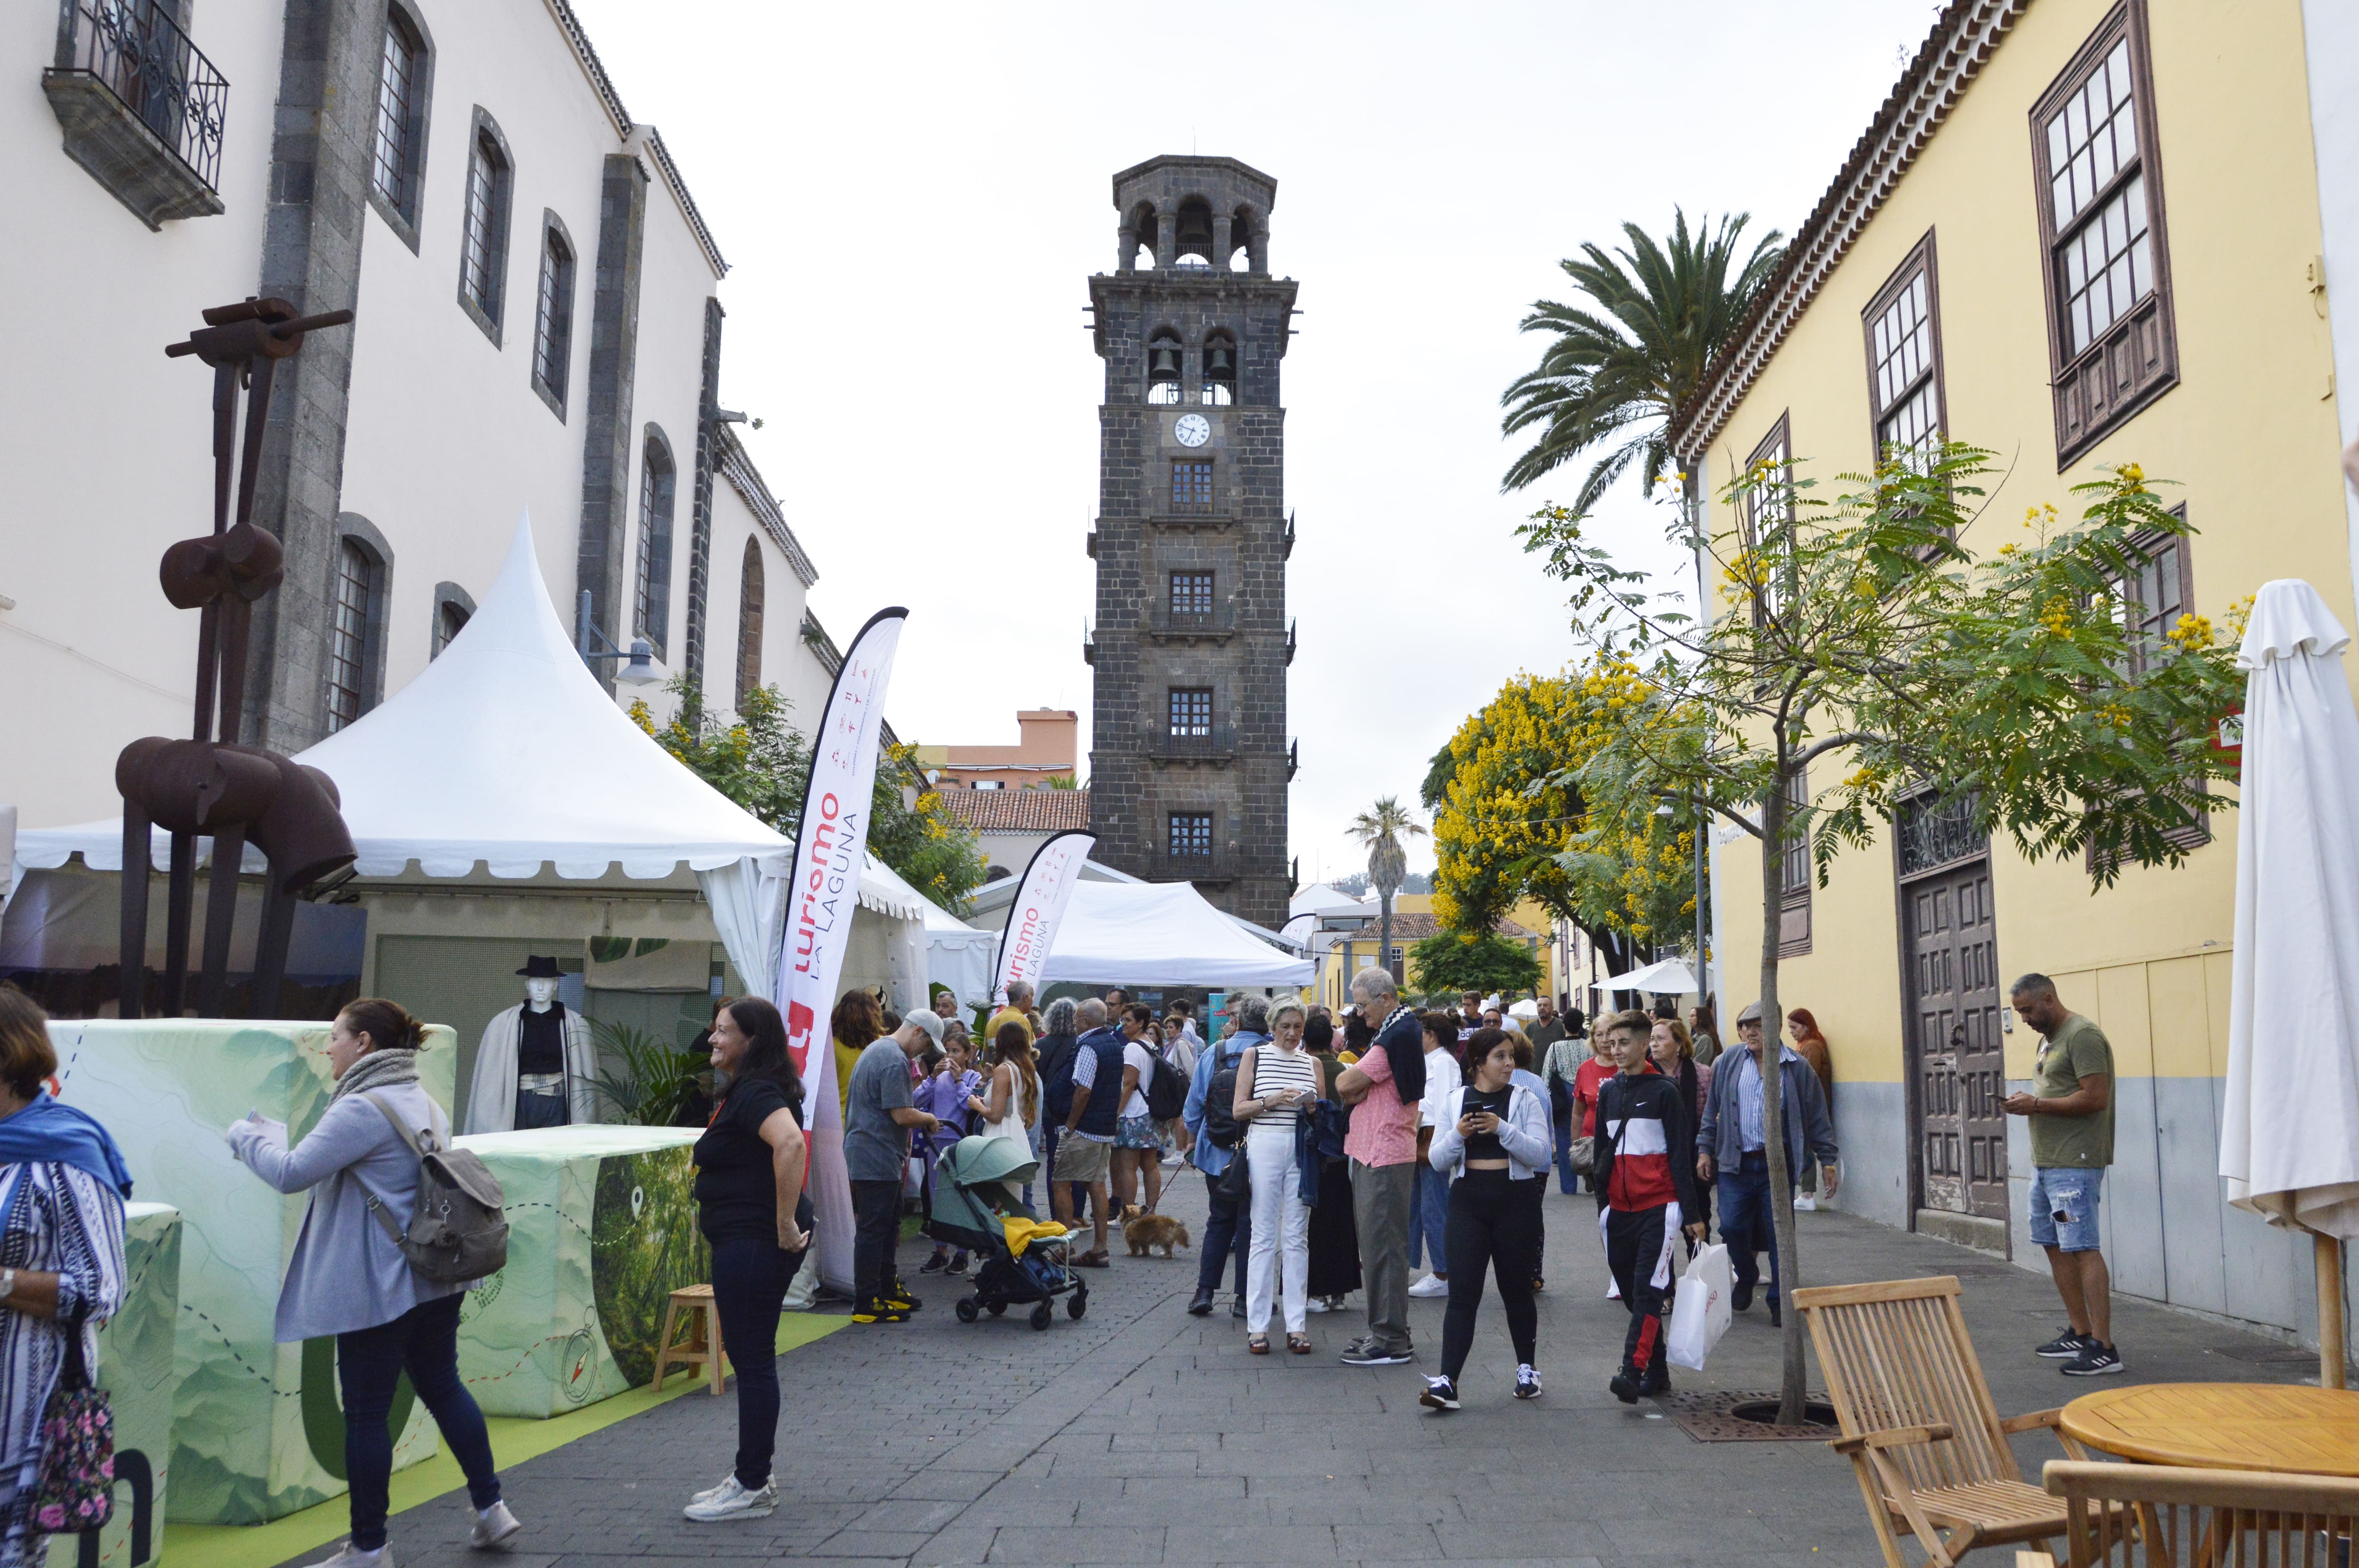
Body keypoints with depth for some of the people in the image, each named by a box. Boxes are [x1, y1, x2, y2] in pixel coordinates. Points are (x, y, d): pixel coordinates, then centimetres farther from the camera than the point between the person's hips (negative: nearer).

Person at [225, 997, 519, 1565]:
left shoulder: (361, 1109, -17)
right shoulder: (423, 1103, 12)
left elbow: (292, 1173, -18)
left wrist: (246, 1136, -1)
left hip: (378, 1286, -9)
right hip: (437, 1277, 9)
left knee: (366, 1412, 4)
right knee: (443, 1388, 19)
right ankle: (490, 1508, 24)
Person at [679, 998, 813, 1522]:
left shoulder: (757, 1093, -17)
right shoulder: (743, 1091, 15)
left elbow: (791, 1144, -36)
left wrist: (786, 1224, -30)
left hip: (754, 1243, -11)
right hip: (743, 1242, 11)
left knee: (753, 1361, -2)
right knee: (749, 1357, 17)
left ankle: (753, 1488, 8)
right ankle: (751, 1475, 27)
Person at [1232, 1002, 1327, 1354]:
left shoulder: (1312, 1063, 14)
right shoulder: (1255, 1056, 6)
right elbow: (1238, 1110, 1)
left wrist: (1313, 1107, -6)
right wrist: (1272, 1101, -14)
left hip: (1302, 1149, 3)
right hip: (1265, 1145, -2)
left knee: (1297, 1237, 4)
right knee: (1264, 1236, -1)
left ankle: (1296, 1325, 8)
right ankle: (1257, 1325, 4)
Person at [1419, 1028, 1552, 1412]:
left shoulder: (1525, 1100, 2)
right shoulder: (1455, 1102, 6)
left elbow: (1541, 1154, -9)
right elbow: (1437, 1160, 4)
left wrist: (1503, 1129, -21)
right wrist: (1458, 1135, -15)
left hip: (1515, 1200, -1)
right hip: (1468, 1200, 1)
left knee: (1516, 1289, 10)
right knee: (1463, 1290, -6)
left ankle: (1527, 1369, 28)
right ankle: (1447, 1381, -10)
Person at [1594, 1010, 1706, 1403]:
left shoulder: (1664, 1091, -4)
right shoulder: (1609, 1091, 12)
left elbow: (1680, 1155, -4)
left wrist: (1691, 1215, -6)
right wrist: (1602, 1204, 17)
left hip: (1659, 1207, -6)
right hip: (1619, 1209, 6)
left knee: (1648, 1289, -14)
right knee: (1633, 1293, 9)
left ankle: (1632, 1372, -21)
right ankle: (1657, 1374, 19)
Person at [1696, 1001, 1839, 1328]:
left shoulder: (1797, 1067, 0)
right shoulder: (1728, 1065, 6)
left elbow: (1816, 1117, 4)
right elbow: (1712, 1111, 13)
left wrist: (1828, 1160, 2)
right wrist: (1706, 1150, 8)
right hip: (1736, 1163, 2)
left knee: (1779, 1234, 1)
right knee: (1732, 1226, -5)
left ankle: (1780, 1303, 15)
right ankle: (1746, 1277, 26)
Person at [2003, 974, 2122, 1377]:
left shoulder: (2082, 1036, -13)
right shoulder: (2048, 1038, 18)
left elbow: (2095, 1097, -20)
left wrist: (2037, 1105, -17)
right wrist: (2024, 1103, 8)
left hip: (2075, 1164, -11)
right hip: (2046, 1162, 11)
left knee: (2082, 1249, -11)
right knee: (2053, 1245, 14)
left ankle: (2103, 1348, -9)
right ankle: (2080, 1333, 24)